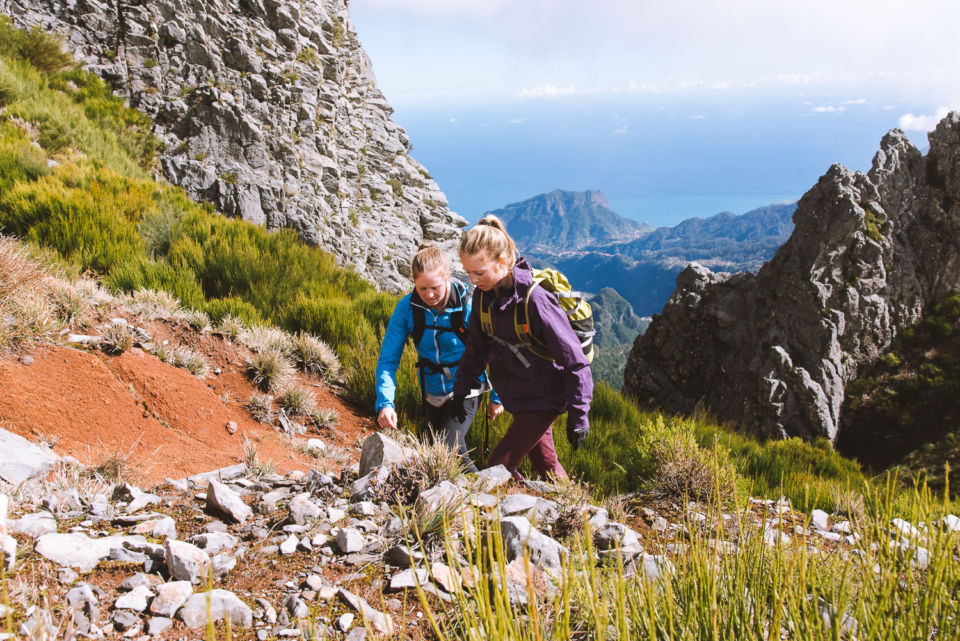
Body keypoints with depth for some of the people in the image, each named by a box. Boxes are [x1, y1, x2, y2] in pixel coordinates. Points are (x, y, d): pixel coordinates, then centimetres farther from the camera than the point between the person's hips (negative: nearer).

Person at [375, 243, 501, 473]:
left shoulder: (469, 305, -22)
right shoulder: (407, 307, -15)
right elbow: (388, 359, -12)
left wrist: (496, 397, -2)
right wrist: (385, 403, -25)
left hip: (465, 391, -4)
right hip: (432, 393, 4)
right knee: (456, 453, 18)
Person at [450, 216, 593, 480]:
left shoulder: (535, 299, -27)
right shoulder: (484, 295, -5)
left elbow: (575, 362, -21)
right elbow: (477, 347, 12)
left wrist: (578, 416, -19)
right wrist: (460, 390, 13)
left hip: (543, 399, -7)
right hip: (517, 397, 7)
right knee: (544, 463, 19)